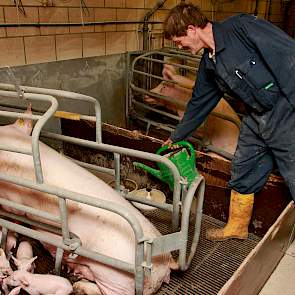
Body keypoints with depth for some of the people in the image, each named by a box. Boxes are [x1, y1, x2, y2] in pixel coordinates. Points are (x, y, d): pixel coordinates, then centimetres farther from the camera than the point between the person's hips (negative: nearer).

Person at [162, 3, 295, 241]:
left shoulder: (242, 26, -14)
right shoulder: (209, 64, 10)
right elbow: (198, 104, 20)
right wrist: (176, 137, 28)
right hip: (256, 119, 8)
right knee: (242, 175, 15)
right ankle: (237, 227, 36)